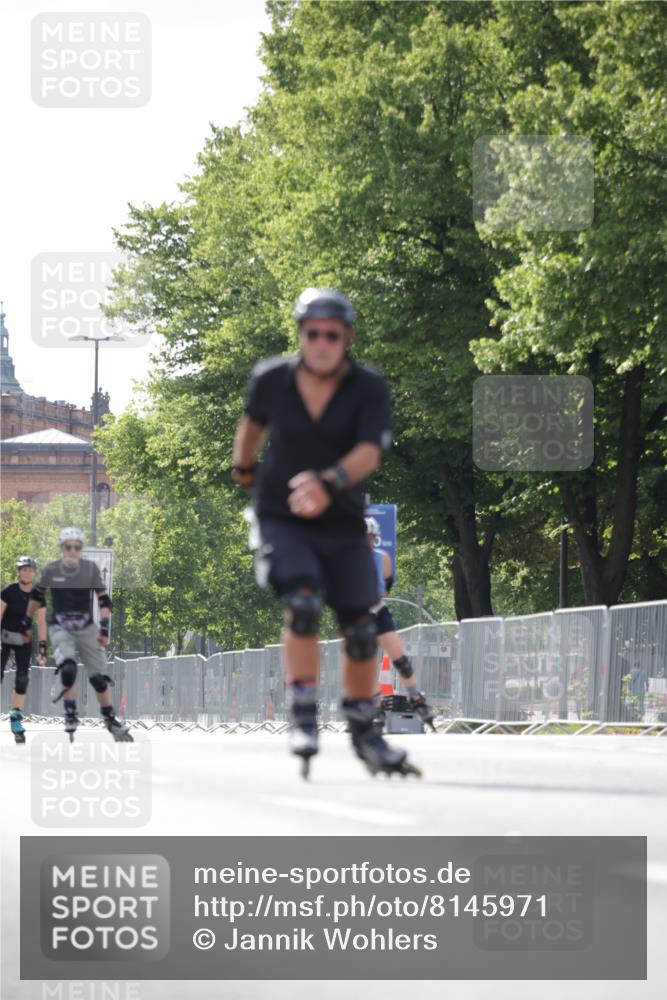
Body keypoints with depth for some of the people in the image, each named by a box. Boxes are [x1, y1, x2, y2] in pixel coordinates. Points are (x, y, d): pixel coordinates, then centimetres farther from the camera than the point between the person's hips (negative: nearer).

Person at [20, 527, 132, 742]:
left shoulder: (91, 568, -7)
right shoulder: (51, 570, -6)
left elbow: (104, 600, -5)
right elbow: (37, 596, 11)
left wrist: (105, 628, -15)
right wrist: (27, 622, 17)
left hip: (86, 629, 1)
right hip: (60, 629, -1)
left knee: (99, 677, 3)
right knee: (68, 670, -26)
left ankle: (110, 720, 21)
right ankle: (70, 717, -13)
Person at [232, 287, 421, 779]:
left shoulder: (370, 388, -13)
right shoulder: (271, 380, -8)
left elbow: (370, 452, -28)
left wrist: (330, 483, -47)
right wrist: (243, 466, 32)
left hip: (342, 523, 1)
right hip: (281, 519, -1)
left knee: (360, 630, 1)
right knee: (303, 603, -26)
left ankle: (364, 733, 20)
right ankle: (303, 718, -19)